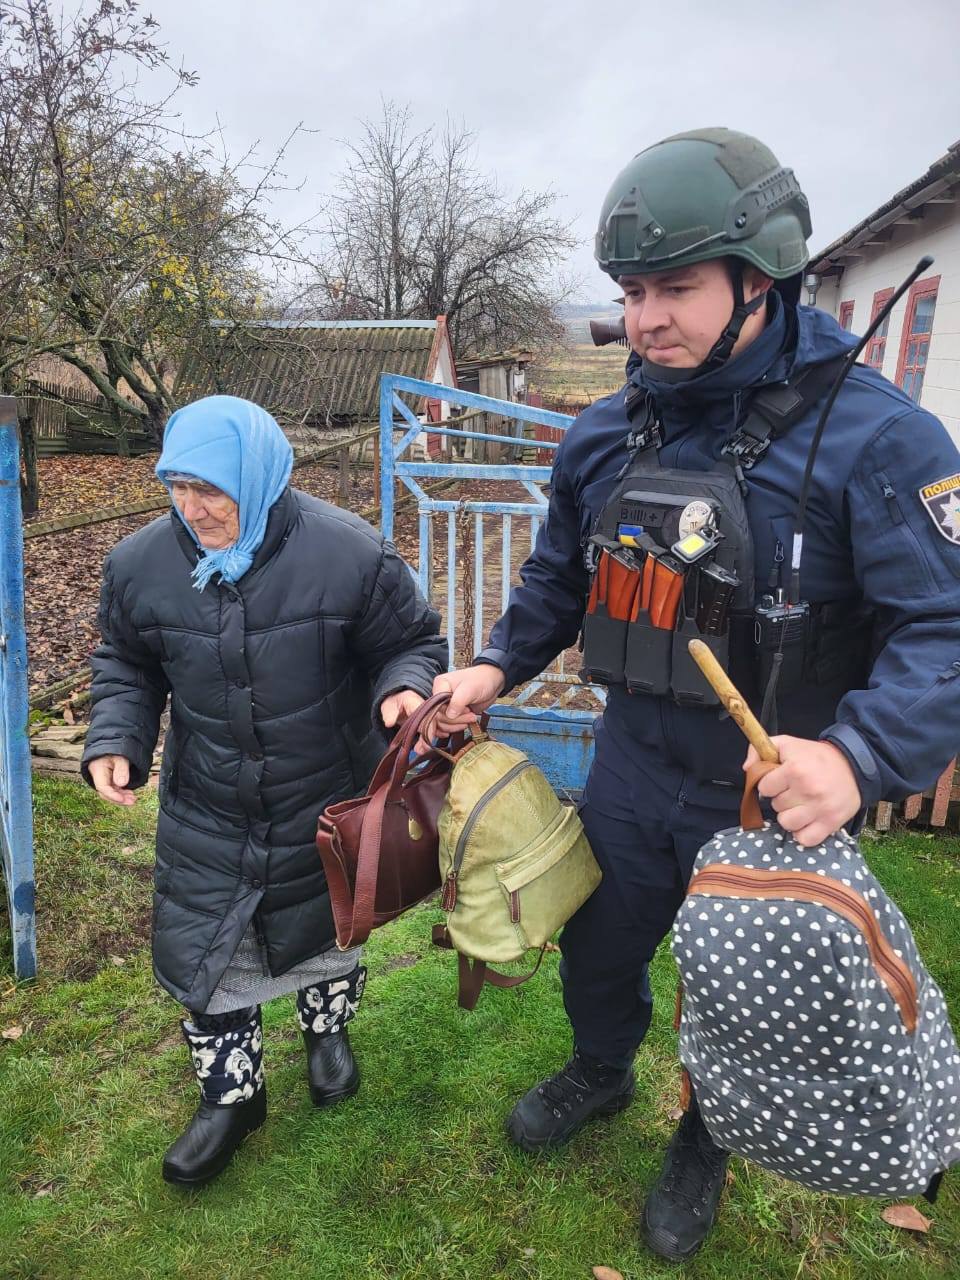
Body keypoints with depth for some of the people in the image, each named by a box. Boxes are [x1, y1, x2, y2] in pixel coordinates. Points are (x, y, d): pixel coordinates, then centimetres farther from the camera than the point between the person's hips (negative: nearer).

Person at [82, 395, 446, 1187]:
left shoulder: (349, 554, -22)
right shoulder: (141, 564, -11)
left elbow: (411, 642, -10)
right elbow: (128, 668, 6)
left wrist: (403, 688, -32)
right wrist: (116, 740, -10)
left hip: (327, 808, -2)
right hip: (206, 817, 2)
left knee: (328, 932, 21)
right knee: (200, 955, 11)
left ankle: (328, 1028, 56)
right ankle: (232, 1096, 39)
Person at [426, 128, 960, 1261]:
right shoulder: (605, 435, -3)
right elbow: (558, 576, 10)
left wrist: (857, 756, -40)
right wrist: (498, 666, -4)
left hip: (774, 798, -4)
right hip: (632, 771, 4)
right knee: (596, 946, 25)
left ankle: (705, 1147, 55)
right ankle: (599, 1074, 61)